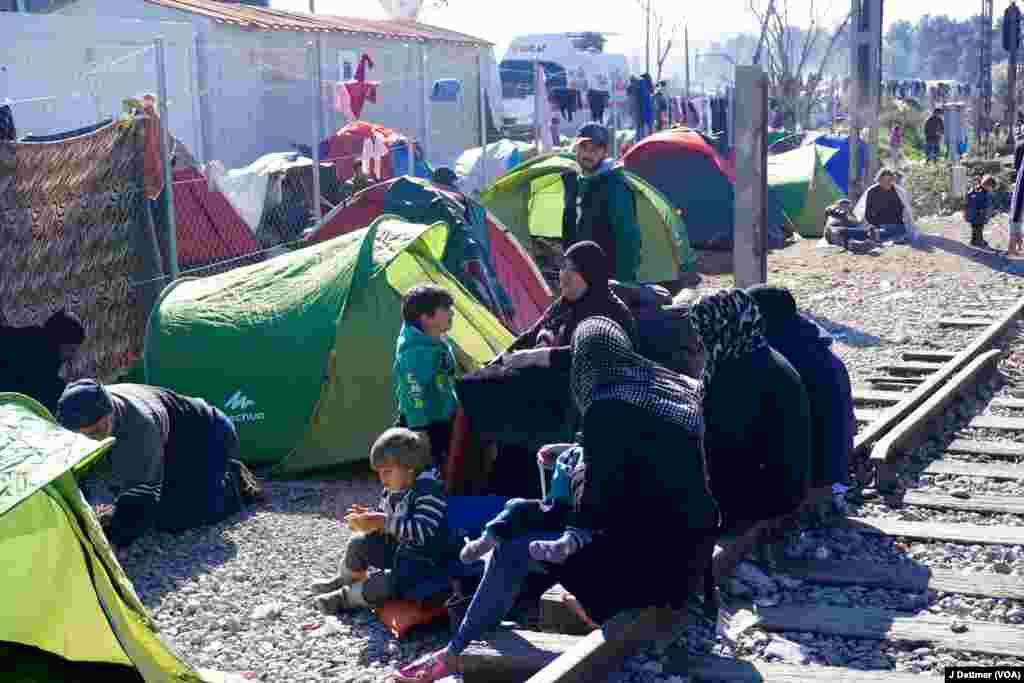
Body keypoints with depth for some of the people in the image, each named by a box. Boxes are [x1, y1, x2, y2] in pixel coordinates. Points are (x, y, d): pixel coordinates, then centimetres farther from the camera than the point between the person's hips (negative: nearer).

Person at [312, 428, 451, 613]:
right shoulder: (393, 491, 3)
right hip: (399, 551, 9)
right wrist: (369, 517, -8)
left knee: (388, 583, -30)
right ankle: (345, 581, 31)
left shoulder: (428, 489, -24)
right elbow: (387, 527, 15)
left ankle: (347, 596, -6)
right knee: (359, 544, 5)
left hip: (425, 563, -9)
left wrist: (384, 522, -31)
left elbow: (424, 531, -32)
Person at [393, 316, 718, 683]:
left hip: (651, 555, -8)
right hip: (690, 545, 8)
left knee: (512, 551, -1)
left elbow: (595, 507, -13)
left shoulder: (606, 409, -16)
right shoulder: (675, 390, 7)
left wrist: (579, 479, 8)